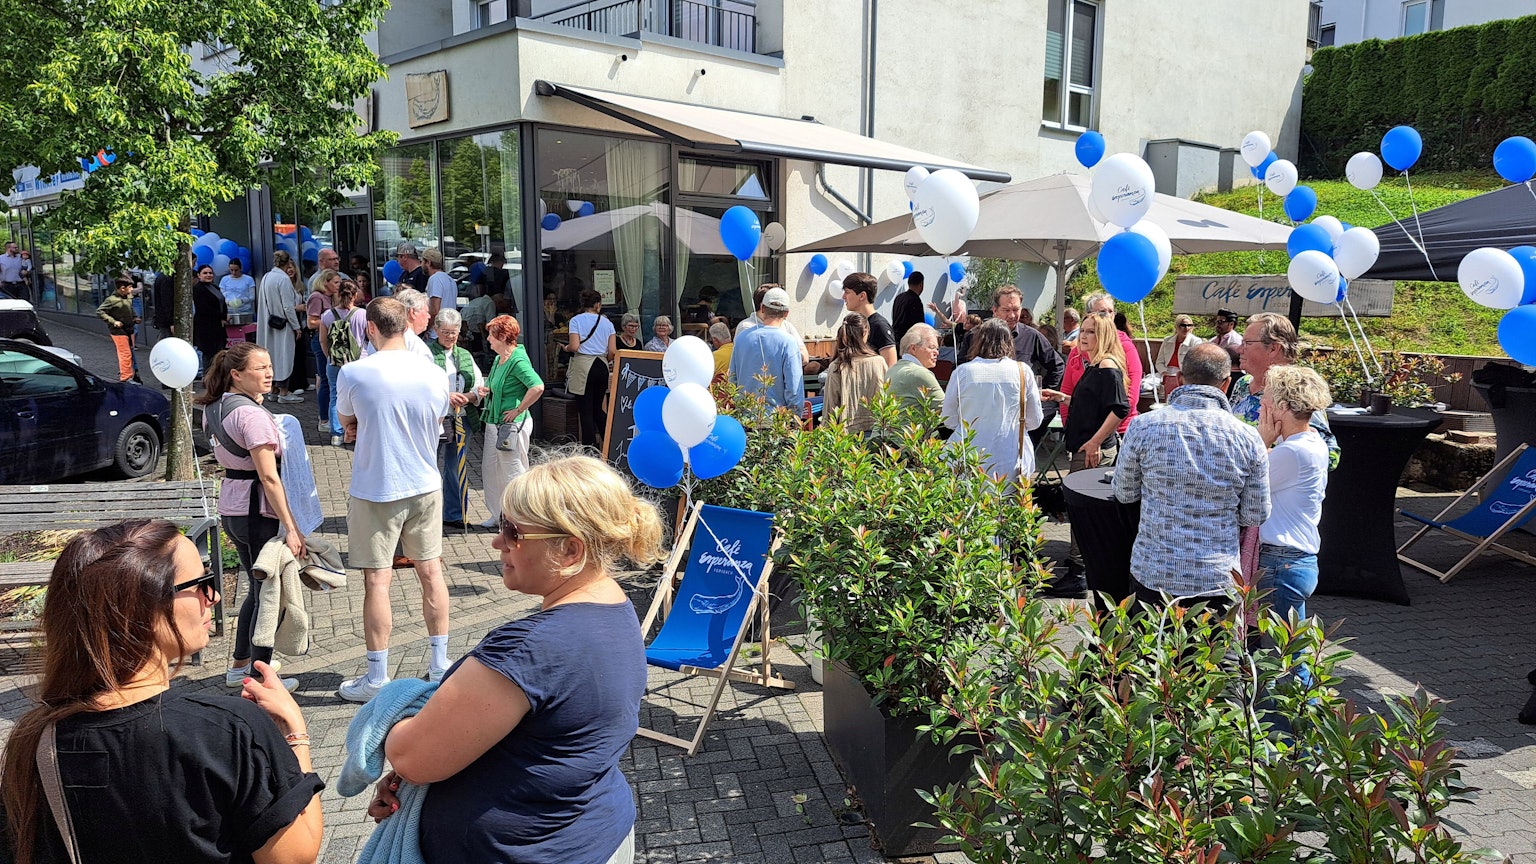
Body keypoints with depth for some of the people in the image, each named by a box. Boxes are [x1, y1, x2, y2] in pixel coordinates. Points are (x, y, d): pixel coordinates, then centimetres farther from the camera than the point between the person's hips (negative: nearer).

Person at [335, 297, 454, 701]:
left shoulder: (353, 373, -13)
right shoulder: (434, 375, -4)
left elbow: (346, 423, 4)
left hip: (375, 489, -4)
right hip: (425, 486, 4)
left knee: (377, 580, 2)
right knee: (431, 571, 13)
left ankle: (377, 677, 10)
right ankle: (440, 663, 23)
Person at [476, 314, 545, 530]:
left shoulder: (518, 360, -18)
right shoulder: (499, 359, 12)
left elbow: (537, 386, -31)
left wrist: (518, 410, -23)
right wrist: (487, 391, 6)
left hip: (513, 424, -10)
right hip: (494, 423, 10)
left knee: (513, 471, 0)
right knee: (489, 469, 15)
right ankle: (498, 515, 27)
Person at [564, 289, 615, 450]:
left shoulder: (576, 320, -2)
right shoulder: (607, 322, 7)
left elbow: (574, 347, -13)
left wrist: (566, 348, 9)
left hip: (583, 366, -4)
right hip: (602, 366, 4)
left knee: (585, 410, 1)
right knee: (598, 409, 15)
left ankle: (590, 448, 1)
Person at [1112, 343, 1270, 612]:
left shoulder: (1143, 428, -10)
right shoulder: (1247, 438, -8)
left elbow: (1125, 494, 4)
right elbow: (1255, 516, 1)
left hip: (1152, 576, 0)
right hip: (1218, 580, 0)